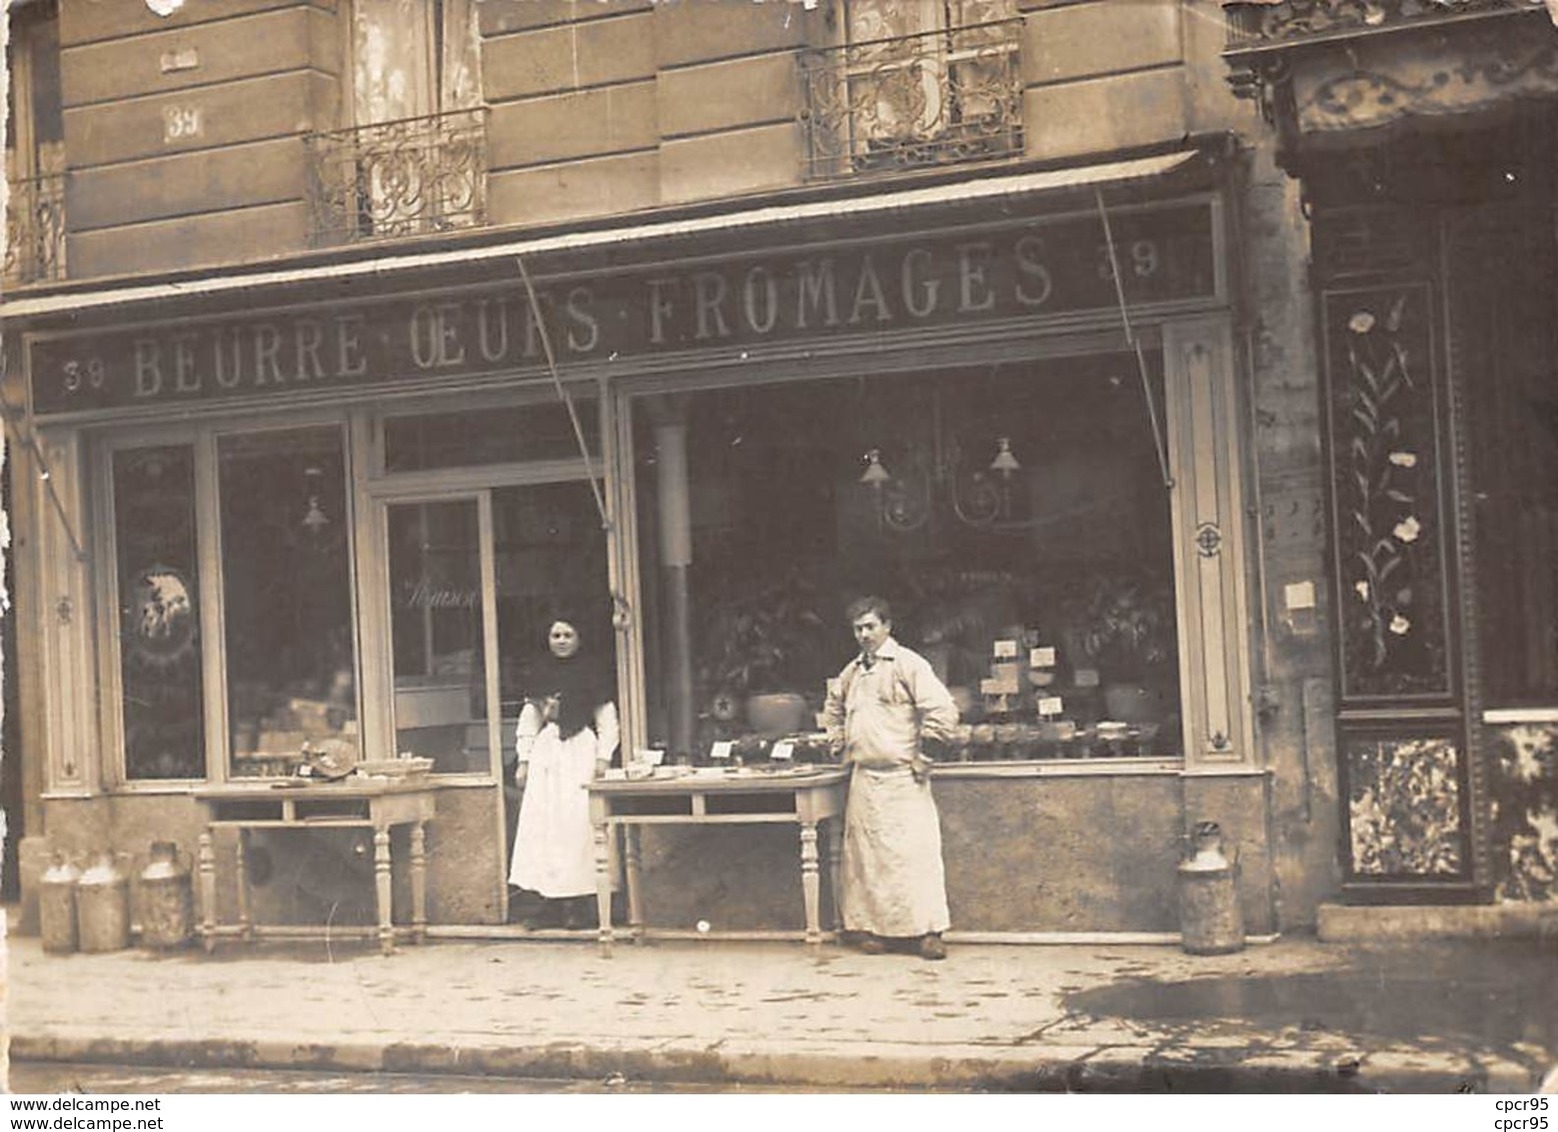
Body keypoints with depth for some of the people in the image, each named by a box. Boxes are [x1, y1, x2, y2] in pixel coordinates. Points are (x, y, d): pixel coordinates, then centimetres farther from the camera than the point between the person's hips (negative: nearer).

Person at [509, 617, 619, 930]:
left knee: (579, 823, -8)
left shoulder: (592, 673, 3)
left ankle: (581, 903, -4)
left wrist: (603, 756, -6)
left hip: (581, 751, -4)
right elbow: (529, 717, 15)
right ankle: (551, 904, 2)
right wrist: (524, 759, 9)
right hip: (546, 751, 4)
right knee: (542, 824, -2)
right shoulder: (540, 673, 13)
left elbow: (606, 717, 3)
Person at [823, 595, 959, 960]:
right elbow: (834, 708, 34)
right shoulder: (851, 672, 14)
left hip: (901, 777, -6)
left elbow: (942, 710, -14)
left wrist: (922, 755, -10)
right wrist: (840, 745, 22)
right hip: (863, 778, 6)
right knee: (866, 854, 7)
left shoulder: (907, 664, -7)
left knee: (914, 851, -8)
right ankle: (872, 927, 14)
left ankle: (927, 931, -6)